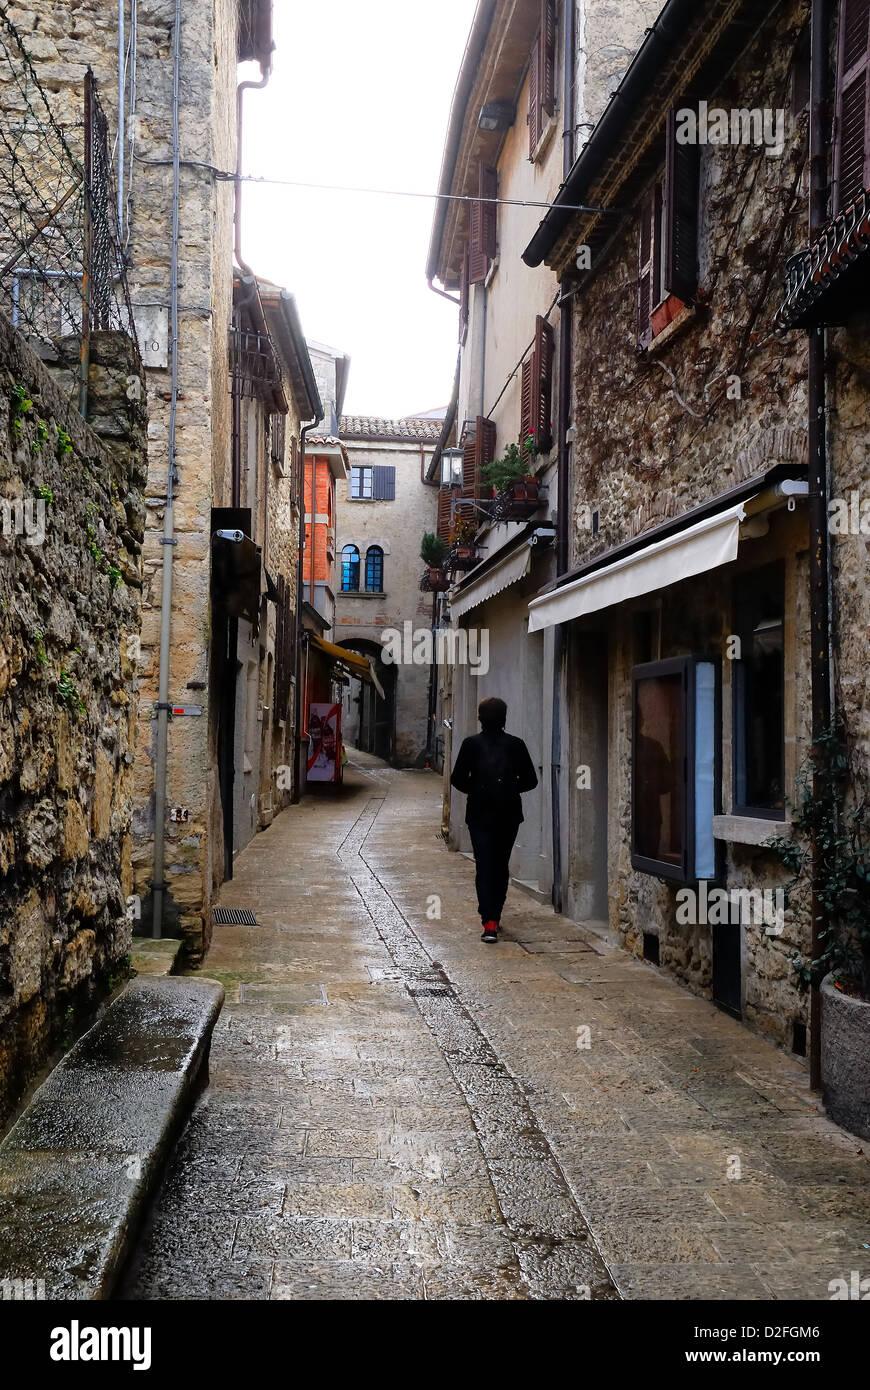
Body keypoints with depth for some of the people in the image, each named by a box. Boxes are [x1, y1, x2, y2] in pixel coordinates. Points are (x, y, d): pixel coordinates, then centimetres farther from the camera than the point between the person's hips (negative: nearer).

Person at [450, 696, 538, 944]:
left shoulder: (472, 744, -6)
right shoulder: (515, 744, -2)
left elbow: (457, 779, -6)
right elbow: (530, 781, 0)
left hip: (480, 814, -2)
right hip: (509, 814, 2)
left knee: (484, 867, -2)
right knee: (501, 866, 15)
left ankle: (490, 922, -13)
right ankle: (494, 916, 22)